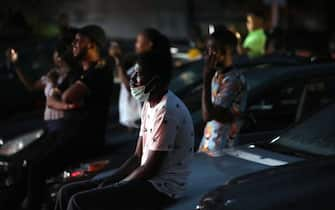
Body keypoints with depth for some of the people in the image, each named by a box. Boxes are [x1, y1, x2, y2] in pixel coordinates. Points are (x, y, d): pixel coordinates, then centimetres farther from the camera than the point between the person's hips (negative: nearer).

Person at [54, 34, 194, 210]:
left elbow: (151, 168, -19)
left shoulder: (167, 111, -19)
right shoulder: (150, 104, 12)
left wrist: (114, 187, -8)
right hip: (147, 180, 10)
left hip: (161, 188, -10)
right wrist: (107, 182, 1)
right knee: (67, 193, 3)